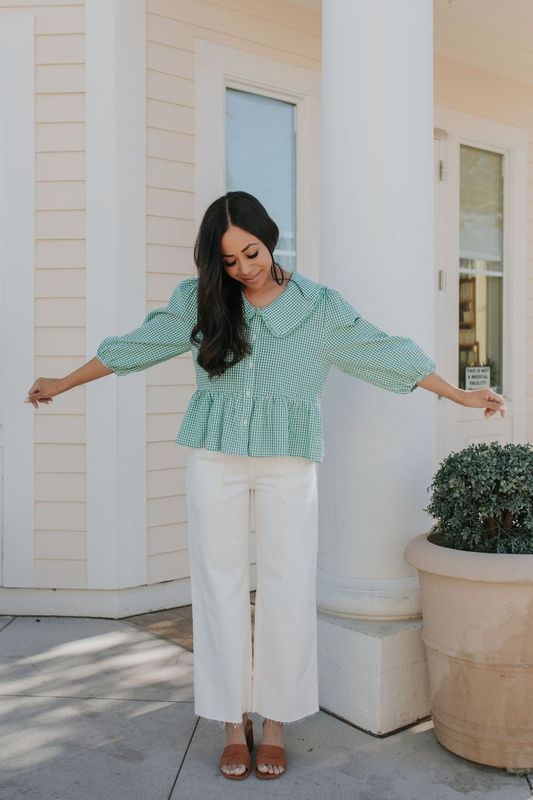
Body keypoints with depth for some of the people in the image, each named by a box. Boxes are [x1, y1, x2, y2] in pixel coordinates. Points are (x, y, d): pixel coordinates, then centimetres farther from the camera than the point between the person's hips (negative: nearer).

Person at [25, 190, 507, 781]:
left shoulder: (318, 305, 2)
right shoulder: (198, 298, 5)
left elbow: (384, 354, 4)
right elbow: (135, 346, 12)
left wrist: (460, 395, 3)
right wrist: (63, 383, 17)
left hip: (288, 462, -1)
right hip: (215, 457, 1)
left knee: (287, 587, 1)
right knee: (220, 583, 4)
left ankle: (275, 721, 18)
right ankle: (233, 722, 18)